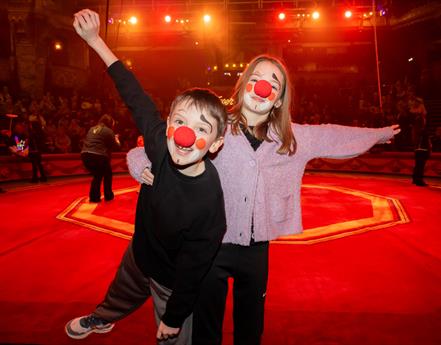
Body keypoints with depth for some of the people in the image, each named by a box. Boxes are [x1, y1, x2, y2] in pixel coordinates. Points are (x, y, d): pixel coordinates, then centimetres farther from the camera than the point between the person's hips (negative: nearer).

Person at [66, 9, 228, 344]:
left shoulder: (209, 200, -39)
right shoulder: (161, 144, -28)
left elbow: (192, 269, -27)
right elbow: (135, 95, -13)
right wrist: (95, 39, -7)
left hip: (173, 282, -6)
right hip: (139, 254, 7)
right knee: (119, 295, 38)